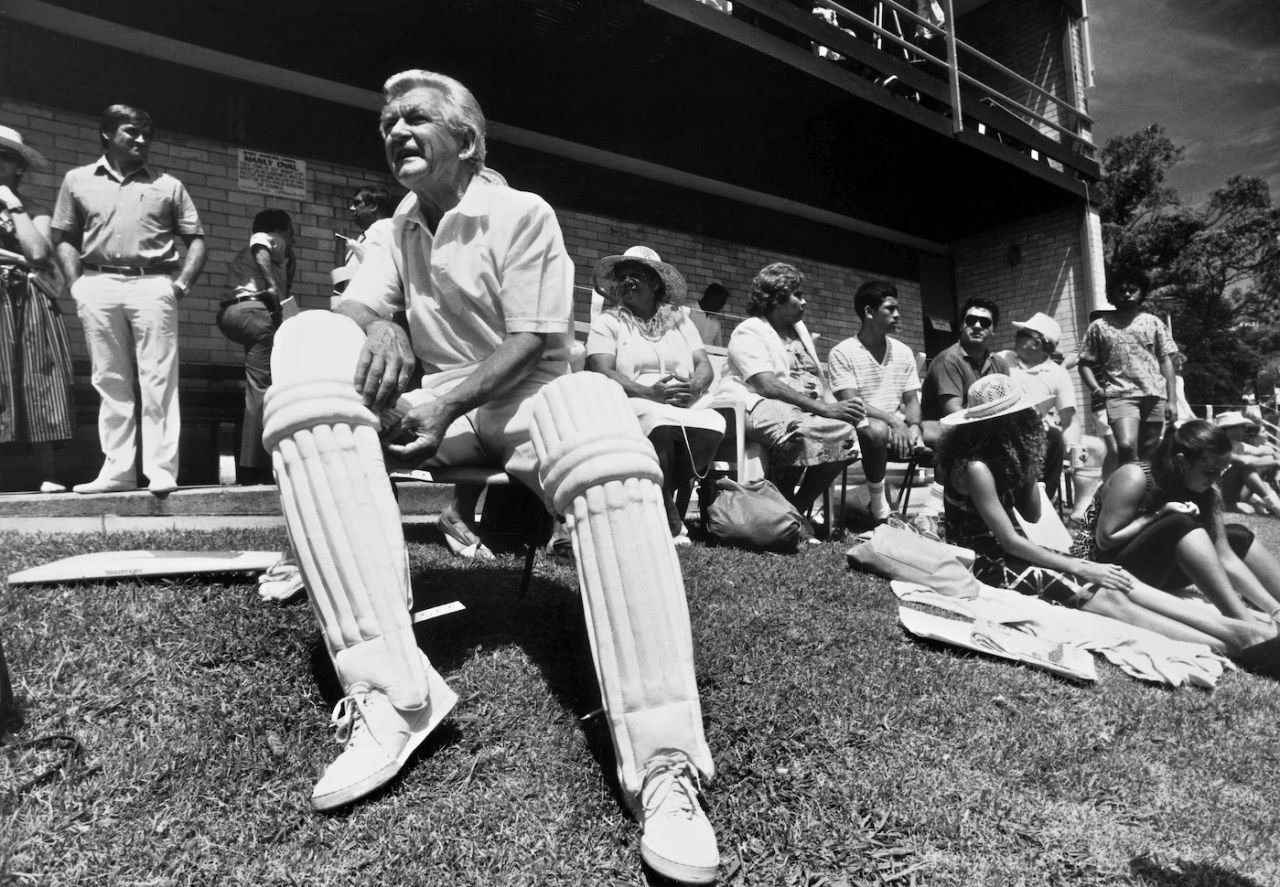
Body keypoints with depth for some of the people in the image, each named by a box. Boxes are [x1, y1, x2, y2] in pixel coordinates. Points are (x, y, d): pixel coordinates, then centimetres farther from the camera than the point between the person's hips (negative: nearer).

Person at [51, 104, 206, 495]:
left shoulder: (168, 185, 14)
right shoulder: (78, 180, 16)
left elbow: (195, 240, 11)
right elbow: (64, 238, 14)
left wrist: (181, 283, -3)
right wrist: (77, 284, 0)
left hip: (153, 285, -2)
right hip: (99, 286, 2)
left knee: (158, 380, -8)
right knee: (110, 382, 2)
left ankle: (162, 471, -10)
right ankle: (118, 470, 5)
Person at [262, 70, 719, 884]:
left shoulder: (524, 213, -1)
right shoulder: (398, 229, 19)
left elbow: (533, 343, -10)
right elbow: (358, 303, 7)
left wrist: (447, 404, -22)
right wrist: (379, 329, -18)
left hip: (523, 398, -4)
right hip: (439, 407, 5)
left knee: (604, 431, -39)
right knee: (310, 337, -20)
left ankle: (663, 761, -44)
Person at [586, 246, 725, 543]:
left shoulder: (679, 319, 22)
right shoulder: (607, 322, 10)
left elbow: (705, 366, 12)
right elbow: (602, 372, -5)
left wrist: (694, 387, -13)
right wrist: (650, 392, -20)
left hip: (686, 407, 4)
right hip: (633, 405, -3)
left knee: (714, 425, -29)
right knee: (660, 425, -37)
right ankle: (670, 524, -23)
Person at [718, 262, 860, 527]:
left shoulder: (799, 328, 24)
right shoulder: (748, 333, -3)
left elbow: (820, 380, 18)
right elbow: (768, 386, -18)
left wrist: (835, 406, -4)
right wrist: (824, 409, -23)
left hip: (805, 409, 8)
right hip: (758, 405, -8)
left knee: (845, 431, -20)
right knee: (800, 432, -38)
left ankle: (796, 508, -9)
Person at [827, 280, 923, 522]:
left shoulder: (903, 352, 11)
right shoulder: (842, 353, -5)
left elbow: (912, 400, 8)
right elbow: (850, 403, -14)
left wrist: (913, 426, -14)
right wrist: (892, 419, -26)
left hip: (898, 426, 5)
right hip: (861, 427, -5)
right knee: (877, 430, -39)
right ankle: (879, 507, -19)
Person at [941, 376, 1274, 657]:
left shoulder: (1001, 456, 7)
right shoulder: (976, 467, -22)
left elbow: (1033, 515, 9)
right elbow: (1010, 541, -21)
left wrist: (1028, 468, -3)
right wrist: (1080, 568, -14)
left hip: (1011, 554, 9)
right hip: (990, 565, -9)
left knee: (1119, 579, -5)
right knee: (1107, 597, -19)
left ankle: (1237, 626, -7)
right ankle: (1227, 647, -18)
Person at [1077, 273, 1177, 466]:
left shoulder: (1153, 323, 14)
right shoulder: (1099, 326, 9)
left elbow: (1166, 361, 12)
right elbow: (1085, 364, 8)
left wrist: (1171, 399, 4)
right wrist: (1096, 389, -10)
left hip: (1154, 394, 3)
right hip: (1119, 395, -3)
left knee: (1148, 455, 3)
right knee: (1126, 445, -24)